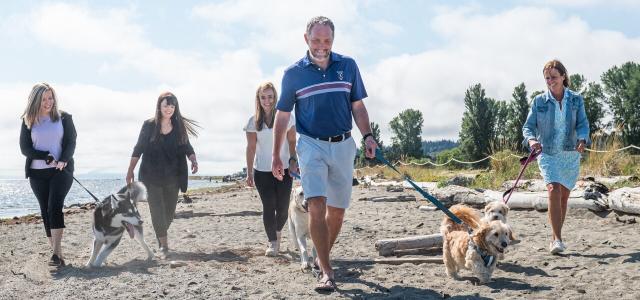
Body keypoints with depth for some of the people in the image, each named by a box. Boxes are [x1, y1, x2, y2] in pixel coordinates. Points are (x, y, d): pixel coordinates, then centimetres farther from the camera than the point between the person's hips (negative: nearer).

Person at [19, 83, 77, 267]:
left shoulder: (64, 118, 4)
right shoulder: (28, 121, 6)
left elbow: (71, 142, -1)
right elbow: (25, 148, 0)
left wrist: (63, 160, -19)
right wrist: (47, 157, -14)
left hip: (61, 171, -3)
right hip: (37, 173, 3)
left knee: (54, 207, -17)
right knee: (45, 211, 3)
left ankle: (57, 253, -21)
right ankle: (57, 253, 9)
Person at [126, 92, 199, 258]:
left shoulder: (179, 126, 3)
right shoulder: (149, 125, -2)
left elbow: (187, 147, 5)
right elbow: (138, 149, 3)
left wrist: (193, 160, -15)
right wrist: (130, 170, 3)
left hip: (172, 177, 3)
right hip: (152, 176, -2)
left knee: (169, 211, 10)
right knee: (157, 210, -9)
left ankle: (161, 237, 31)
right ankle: (164, 245, -8)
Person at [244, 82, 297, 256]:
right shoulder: (254, 121, 1)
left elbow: (292, 141, 3)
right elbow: (251, 147, 3)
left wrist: (293, 160, -10)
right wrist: (249, 172, 0)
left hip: (284, 169, 0)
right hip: (262, 171, 0)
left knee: (282, 207, 1)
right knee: (268, 206, -5)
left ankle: (278, 232, 30)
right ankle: (272, 242, 4)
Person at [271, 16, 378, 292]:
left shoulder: (348, 66, 4)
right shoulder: (294, 73, 0)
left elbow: (358, 106, 10)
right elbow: (282, 115, 6)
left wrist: (367, 136, -5)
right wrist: (276, 155, 5)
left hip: (343, 145, 3)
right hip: (312, 145, -2)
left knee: (337, 209, 9)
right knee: (317, 204, -17)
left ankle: (322, 256, 29)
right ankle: (326, 271, -15)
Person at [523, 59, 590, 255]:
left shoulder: (576, 100, 3)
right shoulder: (539, 102, 1)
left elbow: (583, 123, -2)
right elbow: (528, 126, 1)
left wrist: (582, 140, -23)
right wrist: (531, 139, -21)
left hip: (570, 154, 2)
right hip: (547, 154, -2)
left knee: (564, 196, 7)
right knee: (554, 190, -20)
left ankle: (555, 237, 21)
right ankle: (557, 239, -21)